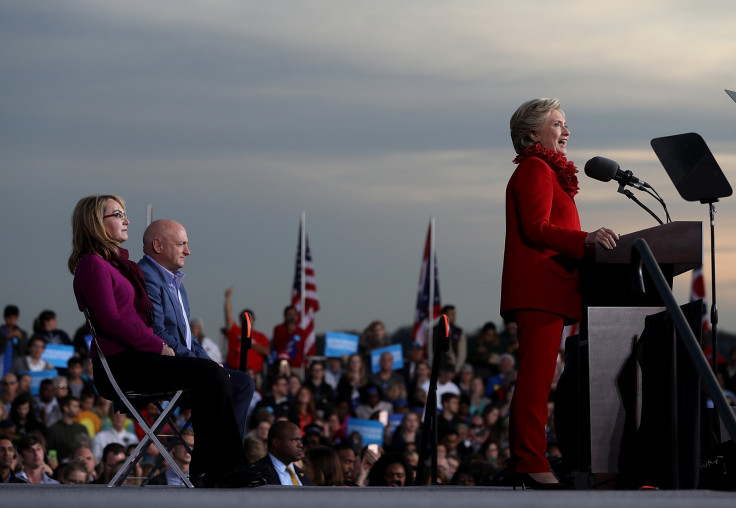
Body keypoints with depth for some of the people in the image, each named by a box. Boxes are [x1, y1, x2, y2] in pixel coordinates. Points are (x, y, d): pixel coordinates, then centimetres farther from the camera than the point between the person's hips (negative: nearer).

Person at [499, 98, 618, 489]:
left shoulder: (544, 171, 26)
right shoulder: (536, 170, -7)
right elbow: (536, 229, -19)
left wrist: (586, 243, 21)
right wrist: (585, 239, -30)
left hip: (542, 291, 11)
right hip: (540, 290, -11)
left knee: (533, 377, 9)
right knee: (537, 377, -14)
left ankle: (522, 462, 10)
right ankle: (531, 463, -17)